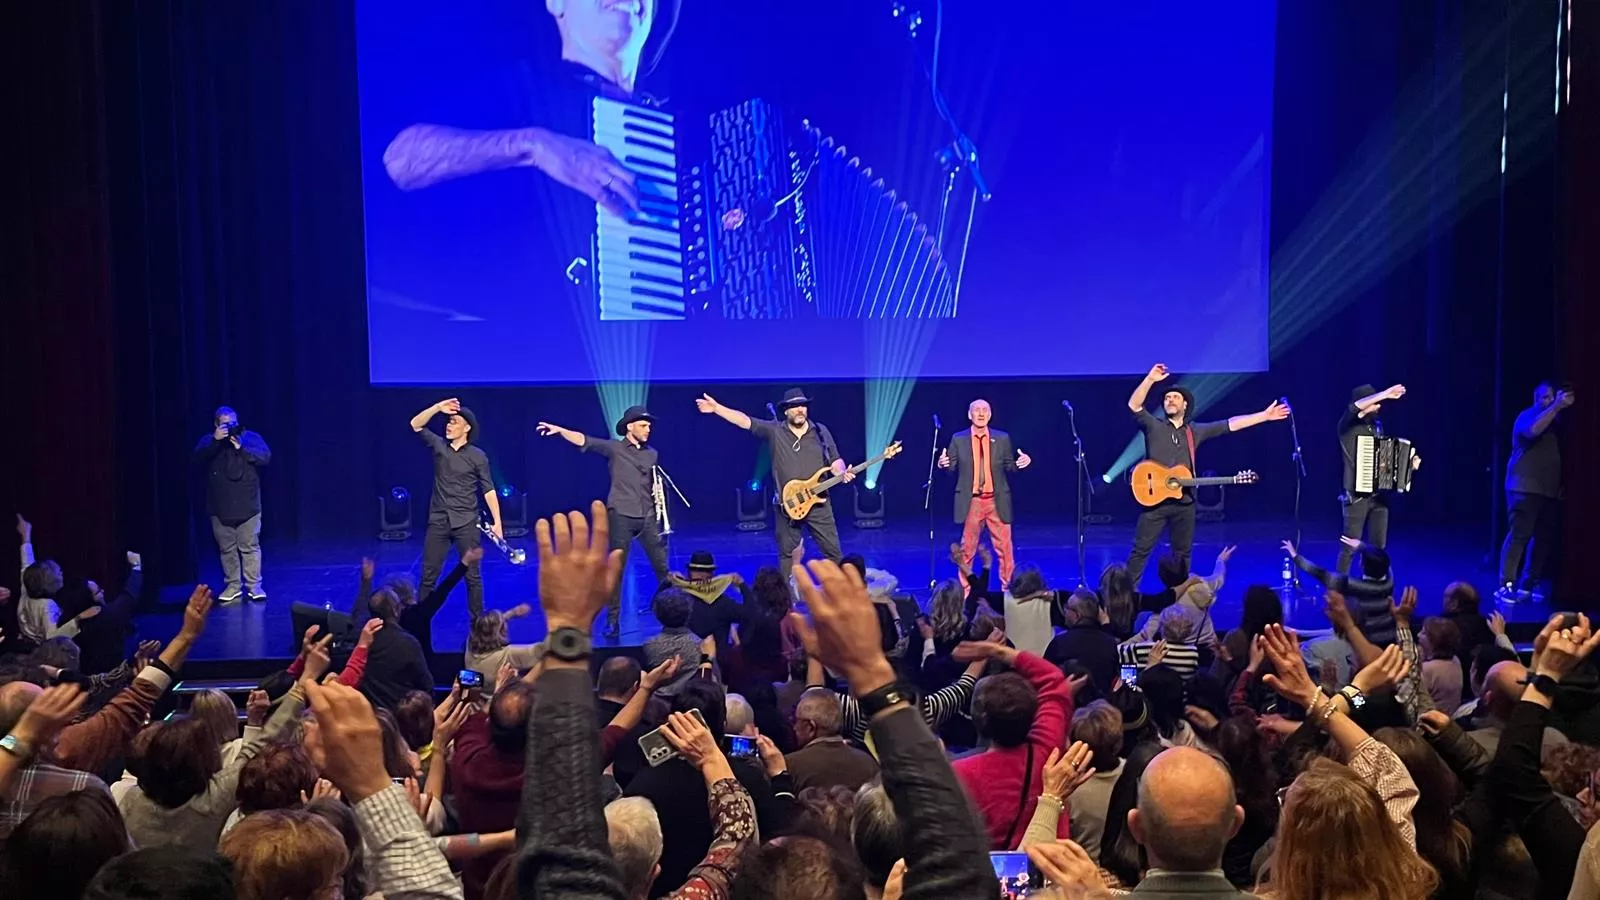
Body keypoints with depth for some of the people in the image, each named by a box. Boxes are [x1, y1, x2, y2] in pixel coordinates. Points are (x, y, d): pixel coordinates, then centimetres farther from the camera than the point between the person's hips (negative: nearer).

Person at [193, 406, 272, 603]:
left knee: (250, 547, -1)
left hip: (247, 505, -2)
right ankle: (233, 586, 16)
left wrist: (241, 448, -20)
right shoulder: (209, 441, 6)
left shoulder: (250, 437, 2)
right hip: (220, 507, 2)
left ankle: (254, 585, 4)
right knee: (227, 549, 8)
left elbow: (265, 457, -12)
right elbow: (198, 457, -13)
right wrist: (215, 440, -25)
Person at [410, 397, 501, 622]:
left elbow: (488, 490, -1)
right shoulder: (438, 445, 5)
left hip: (466, 522, -2)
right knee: (428, 574, 5)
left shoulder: (477, 456, -2)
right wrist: (438, 407, -16)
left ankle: (477, 621, 14)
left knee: (472, 575, 4)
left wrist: (497, 522, -6)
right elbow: (415, 425, -4)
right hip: (438, 521, 2)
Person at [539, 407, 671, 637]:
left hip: (648, 517, 4)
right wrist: (559, 430, -27)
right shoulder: (614, 448, -1)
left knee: (662, 565, 7)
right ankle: (613, 620, 7)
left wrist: (660, 510, 5)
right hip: (621, 515, -4)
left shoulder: (651, 453, 13)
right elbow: (584, 441, -12)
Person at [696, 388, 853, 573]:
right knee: (786, 553, 9)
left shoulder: (821, 431, 3)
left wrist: (842, 473, -16)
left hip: (818, 502, 0)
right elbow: (745, 421, -7)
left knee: (833, 551, 3)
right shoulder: (774, 431, -2)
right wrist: (716, 408, -16)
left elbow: (835, 460, 7)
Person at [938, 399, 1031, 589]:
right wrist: (943, 464, -18)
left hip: (997, 501, 1)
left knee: (1004, 546, 4)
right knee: (967, 548, 7)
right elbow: (951, 467, 4)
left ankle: (1008, 586, 16)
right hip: (971, 502, -1)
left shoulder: (1002, 438, 6)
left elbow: (1010, 466, 8)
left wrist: (1022, 462, -12)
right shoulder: (958, 439, 3)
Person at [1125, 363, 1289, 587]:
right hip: (1155, 499, -4)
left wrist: (1265, 416, 8)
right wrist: (1150, 380, -26)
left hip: (1184, 502, 4)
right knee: (1141, 549, -5)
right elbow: (1134, 405, -16)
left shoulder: (1195, 431, 11)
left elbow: (1231, 424, 11)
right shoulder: (1154, 426, 0)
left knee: (1183, 552, 11)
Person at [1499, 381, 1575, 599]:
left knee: (1544, 537, 7)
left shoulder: (1555, 421, 18)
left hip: (1548, 489, 7)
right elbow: (1533, 430, -28)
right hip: (1525, 487, -7)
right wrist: (1556, 406, -29)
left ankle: (1528, 584, 15)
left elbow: (1558, 454, 17)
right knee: (1519, 535, -12)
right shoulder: (1527, 416, -3)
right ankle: (1506, 585, -14)